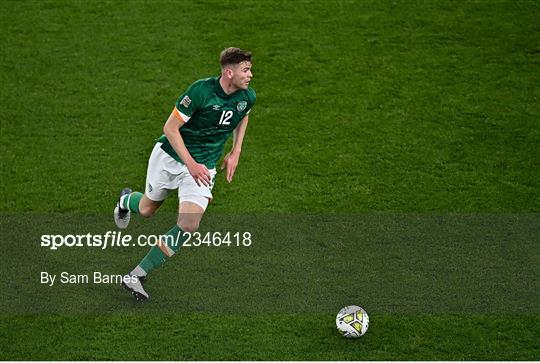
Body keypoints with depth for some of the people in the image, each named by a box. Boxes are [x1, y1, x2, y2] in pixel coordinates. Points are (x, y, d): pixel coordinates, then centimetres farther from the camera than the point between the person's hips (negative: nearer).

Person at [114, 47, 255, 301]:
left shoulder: (247, 97, -9)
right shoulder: (201, 90, -25)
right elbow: (170, 128, -20)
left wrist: (235, 153, 9)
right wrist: (191, 164, -27)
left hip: (203, 166, 3)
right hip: (169, 156, -3)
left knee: (188, 226, -16)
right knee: (147, 210, 16)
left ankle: (136, 276, -6)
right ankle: (126, 200, 56)